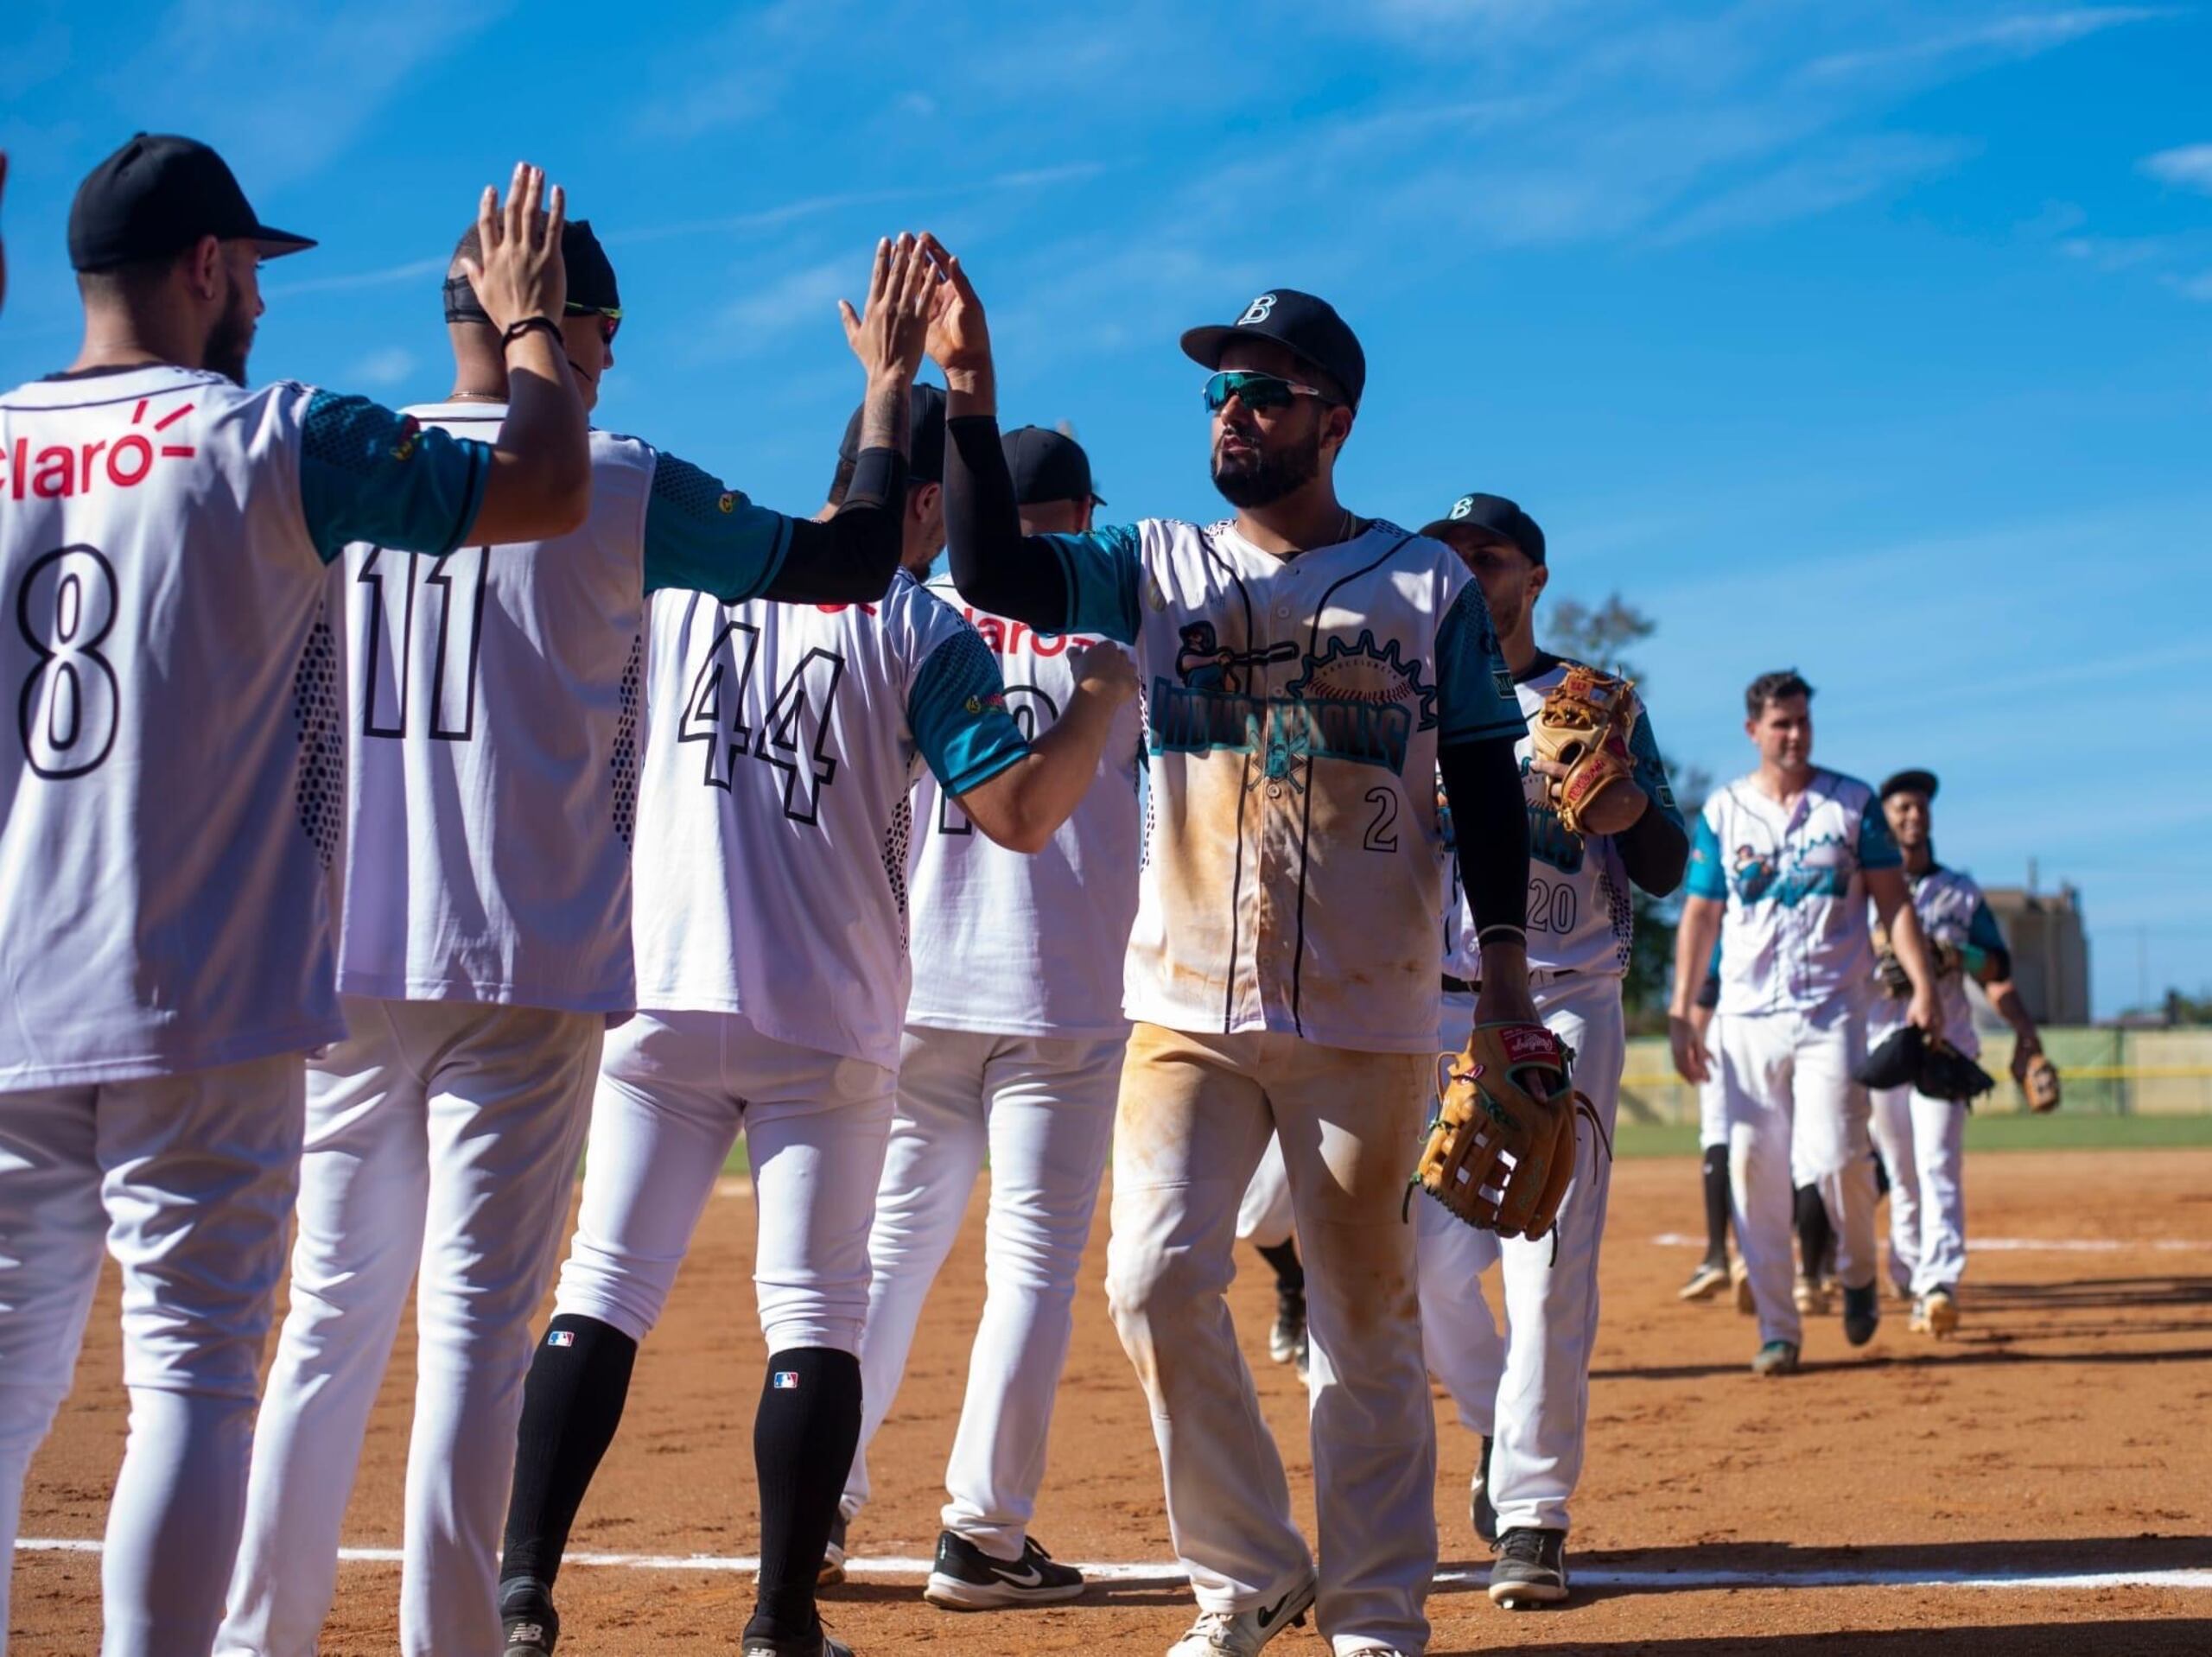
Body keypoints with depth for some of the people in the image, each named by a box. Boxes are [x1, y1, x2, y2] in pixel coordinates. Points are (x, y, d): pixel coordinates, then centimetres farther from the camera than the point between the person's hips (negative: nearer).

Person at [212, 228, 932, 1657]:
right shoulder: (614, 487, -5)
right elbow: (854, 561, -1)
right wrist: (890, 387, 10)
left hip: (342, 958, 4)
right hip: (524, 970, -4)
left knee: (335, 1313, 12)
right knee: (476, 1324, -2)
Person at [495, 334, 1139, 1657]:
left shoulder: (675, 574, 5)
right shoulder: (922, 630, -3)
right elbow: (1021, 813, -10)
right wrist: (1104, 698, 7)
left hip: (660, 999, 2)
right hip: (828, 1026, -2)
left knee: (605, 1288, 7)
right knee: (815, 1313, 5)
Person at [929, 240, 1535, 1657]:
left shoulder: (1430, 582, 5)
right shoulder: (1158, 568, 8)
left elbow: (1484, 784, 6)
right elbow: (997, 570, -9)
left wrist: (1506, 970, -1)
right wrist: (972, 397, -20)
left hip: (1369, 1019, -1)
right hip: (1189, 1009, 1)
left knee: (1365, 1319, 3)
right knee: (1159, 1281, -11)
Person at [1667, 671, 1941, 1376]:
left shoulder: (1853, 803, 5)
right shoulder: (1723, 811, 8)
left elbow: (1892, 900, 3)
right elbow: (1699, 916, 10)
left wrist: (1922, 985, -10)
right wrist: (1680, 1012, 3)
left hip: (1832, 1011, -2)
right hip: (1748, 1017, 2)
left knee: (1836, 1157, -13)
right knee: (1754, 1169, -2)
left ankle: (1858, 1274, 17)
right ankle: (1778, 1329, 6)